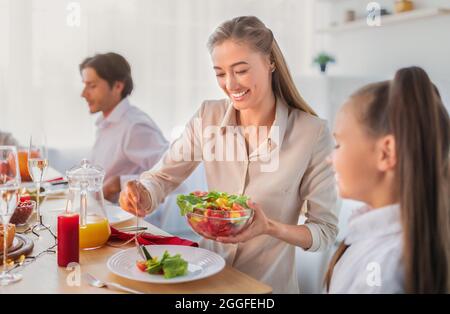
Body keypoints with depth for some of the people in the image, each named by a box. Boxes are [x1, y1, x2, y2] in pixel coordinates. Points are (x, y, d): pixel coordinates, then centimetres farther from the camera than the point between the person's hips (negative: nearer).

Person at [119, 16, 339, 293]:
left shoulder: (313, 133, -14)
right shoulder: (208, 117, -3)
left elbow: (326, 231, -8)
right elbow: (162, 177, 0)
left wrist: (271, 228, -25)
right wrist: (142, 196, -21)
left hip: (269, 284, -2)